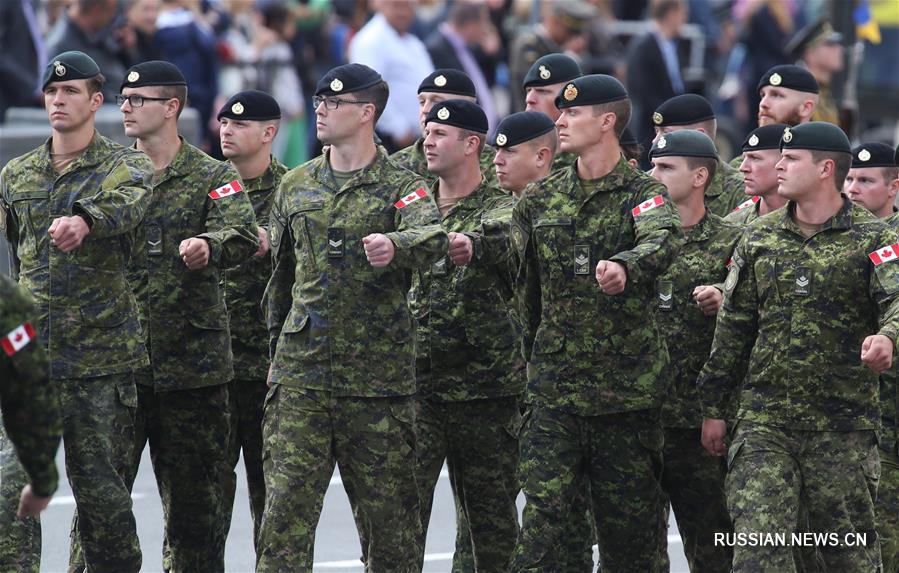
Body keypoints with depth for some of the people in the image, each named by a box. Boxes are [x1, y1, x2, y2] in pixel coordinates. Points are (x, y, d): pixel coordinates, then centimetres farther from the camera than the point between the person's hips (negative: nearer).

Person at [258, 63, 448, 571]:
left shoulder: (402, 186, -3)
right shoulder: (297, 185, 12)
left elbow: (432, 237, -25)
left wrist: (394, 244, -46)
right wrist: (278, 346, 20)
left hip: (378, 377, -3)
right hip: (300, 374, 3)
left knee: (388, 514, 5)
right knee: (285, 510, -6)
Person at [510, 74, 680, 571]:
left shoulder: (643, 194, -3)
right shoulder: (538, 200, 10)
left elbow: (660, 241, -27)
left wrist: (624, 266, -49)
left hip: (628, 393, -2)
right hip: (555, 390, 3)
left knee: (628, 531, 5)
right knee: (541, 516, -10)